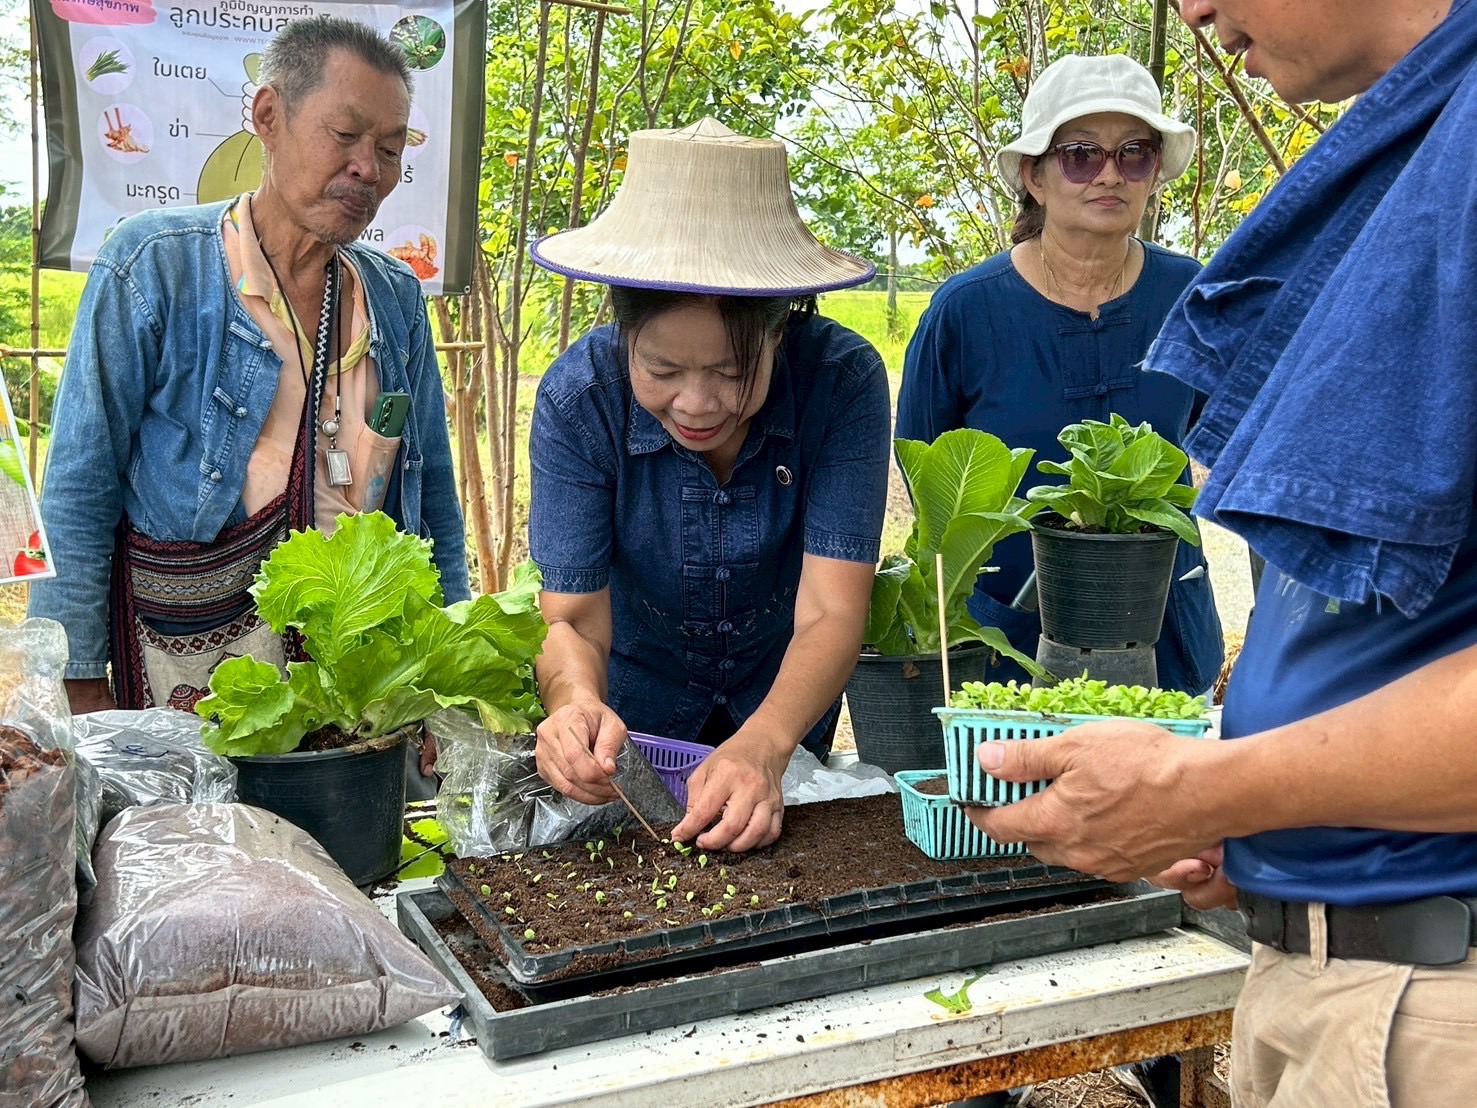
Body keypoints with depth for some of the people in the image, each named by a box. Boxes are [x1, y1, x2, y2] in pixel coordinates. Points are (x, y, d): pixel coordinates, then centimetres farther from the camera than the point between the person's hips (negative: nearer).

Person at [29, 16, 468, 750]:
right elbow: (79, 492, -7)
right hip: (186, 675, -4)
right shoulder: (154, 265, -7)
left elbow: (433, 500, 13)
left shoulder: (396, 297, 8)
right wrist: (80, 688, -9)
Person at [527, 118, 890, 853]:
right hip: (640, 711, 0)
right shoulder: (579, 395, -23)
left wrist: (765, 746, -47)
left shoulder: (841, 379, -25)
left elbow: (830, 614, -29)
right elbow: (573, 614, -23)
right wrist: (575, 702, -46)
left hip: (786, 706, 0)